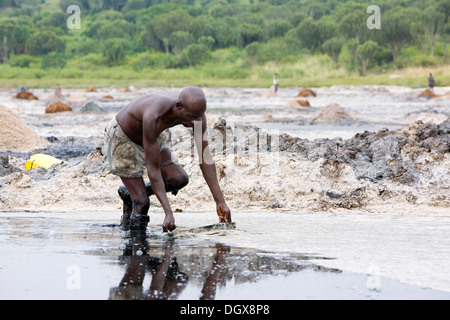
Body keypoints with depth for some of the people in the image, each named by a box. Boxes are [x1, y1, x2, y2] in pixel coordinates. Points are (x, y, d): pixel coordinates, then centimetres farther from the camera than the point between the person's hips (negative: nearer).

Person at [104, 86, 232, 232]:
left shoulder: (196, 113, -24)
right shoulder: (154, 117, -43)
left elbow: (205, 158, -14)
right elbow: (153, 169, -39)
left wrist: (220, 202, -18)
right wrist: (168, 213, -42)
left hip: (150, 137, 7)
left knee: (180, 178, -8)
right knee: (142, 202, -13)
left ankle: (130, 193, 12)